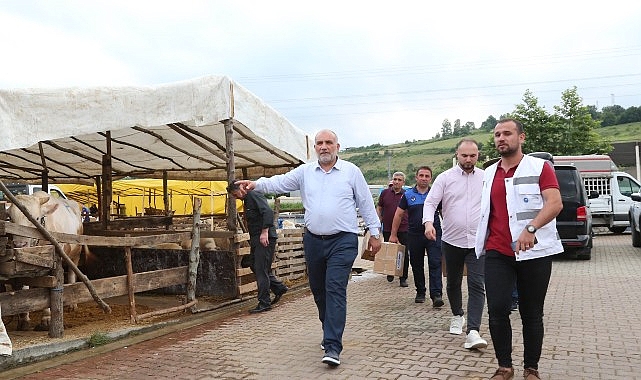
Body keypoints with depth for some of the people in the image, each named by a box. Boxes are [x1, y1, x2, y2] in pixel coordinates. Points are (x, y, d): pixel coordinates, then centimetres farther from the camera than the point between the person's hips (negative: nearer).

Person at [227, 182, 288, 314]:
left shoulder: (255, 196, -12)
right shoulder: (246, 200, 19)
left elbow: (268, 212, -24)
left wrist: (264, 231, -29)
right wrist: (252, 239, 18)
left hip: (265, 238, -10)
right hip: (256, 239, 10)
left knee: (261, 269, -7)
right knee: (253, 265, 14)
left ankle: (264, 303, 1)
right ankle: (279, 287, 26)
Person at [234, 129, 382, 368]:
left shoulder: (351, 171, 2)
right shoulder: (304, 172, 8)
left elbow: (366, 203, 5)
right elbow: (279, 182, -1)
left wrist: (374, 232, 5)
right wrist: (256, 184, -19)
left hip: (342, 241, -4)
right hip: (313, 240, 4)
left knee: (335, 289, -12)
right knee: (318, 290, 13)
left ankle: (332, 347, -11)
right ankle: (331, 333, 33)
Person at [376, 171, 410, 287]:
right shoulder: (385, 193, 5)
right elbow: (379, 208, 13)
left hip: (403, 229, -1)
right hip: (387, 229, 2)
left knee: (404, 254, -2)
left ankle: (403, 278, 8)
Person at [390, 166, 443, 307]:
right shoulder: (408, 195, 5)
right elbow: (398, 215, 7)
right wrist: (393, 234, 4)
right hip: (414, 235, 2)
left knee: (435, 264, -10)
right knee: (417, 265, 9)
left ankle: (436, 294, -12)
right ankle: (420, 292, 23)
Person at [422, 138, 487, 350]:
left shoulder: (486, 178, 5)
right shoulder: (445, 178, 1)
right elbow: (430, 202, -5)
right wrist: (428, 222, -24)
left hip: (478, 241, -1)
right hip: (451, 240, 1)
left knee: (477, 286, -11)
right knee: (453, 283, 17)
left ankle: (473, 332, -14)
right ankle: (457, 316, 41)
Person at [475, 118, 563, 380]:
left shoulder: (539, 168, -2)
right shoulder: (489, 173, 14)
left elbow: (555, 203, -15)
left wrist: (531, 228, -29)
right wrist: (484, 242, 17)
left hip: (534, 252, -3)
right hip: (497, 253, 4)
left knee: (532, 314, 6)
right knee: (497, 311, -3)